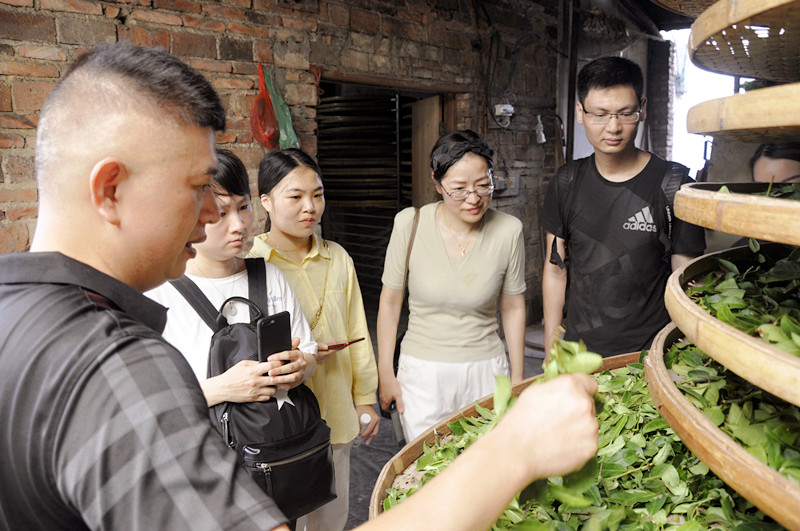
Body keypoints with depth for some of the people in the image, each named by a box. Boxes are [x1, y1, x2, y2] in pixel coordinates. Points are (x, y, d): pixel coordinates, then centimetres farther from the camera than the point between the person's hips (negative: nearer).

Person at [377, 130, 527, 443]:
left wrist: (517, 378, 8)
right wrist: (386, 375, 0)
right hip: (422, 372, -1)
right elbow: (390, 302, -3)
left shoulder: (508, 230, -9)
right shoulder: (410, 223, -12)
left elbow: (513, 307, 2)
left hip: (486, 370, 1)